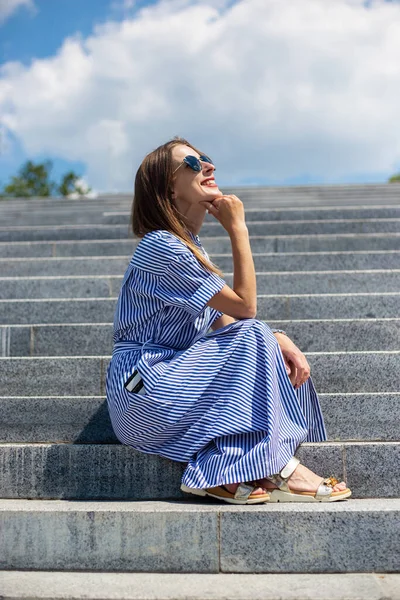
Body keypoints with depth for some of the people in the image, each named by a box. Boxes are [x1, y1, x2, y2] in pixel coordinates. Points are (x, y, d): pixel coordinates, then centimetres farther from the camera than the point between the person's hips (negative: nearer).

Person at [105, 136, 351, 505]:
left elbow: (223, 322, 8)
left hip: (167, 375, 9)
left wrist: (277, 340, -9)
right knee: (252, 341, -19)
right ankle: (278, 470, -14)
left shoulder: (189, 246, 14)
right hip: (143, 388, -9)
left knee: (271, 346, -2)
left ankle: (226, 477, -11)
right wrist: (237, 228, -13)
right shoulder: (162, 247, -18)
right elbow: (244, 306, -17)